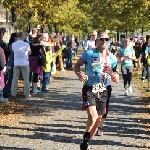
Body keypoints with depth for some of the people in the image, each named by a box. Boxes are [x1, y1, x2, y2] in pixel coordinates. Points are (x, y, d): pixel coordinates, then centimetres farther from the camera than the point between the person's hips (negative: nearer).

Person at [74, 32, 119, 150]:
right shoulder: (89, 54, -6)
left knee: (98, 120, 11)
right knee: (92, 117, -23)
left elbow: (117, 79, 6)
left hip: (102, 91, 5)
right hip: (89, 89, -5)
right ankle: (85, 139, 4)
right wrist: (80, 75, -17)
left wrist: (111, 73, -16)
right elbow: (77, 65, 4)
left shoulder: (111, 58, 4)